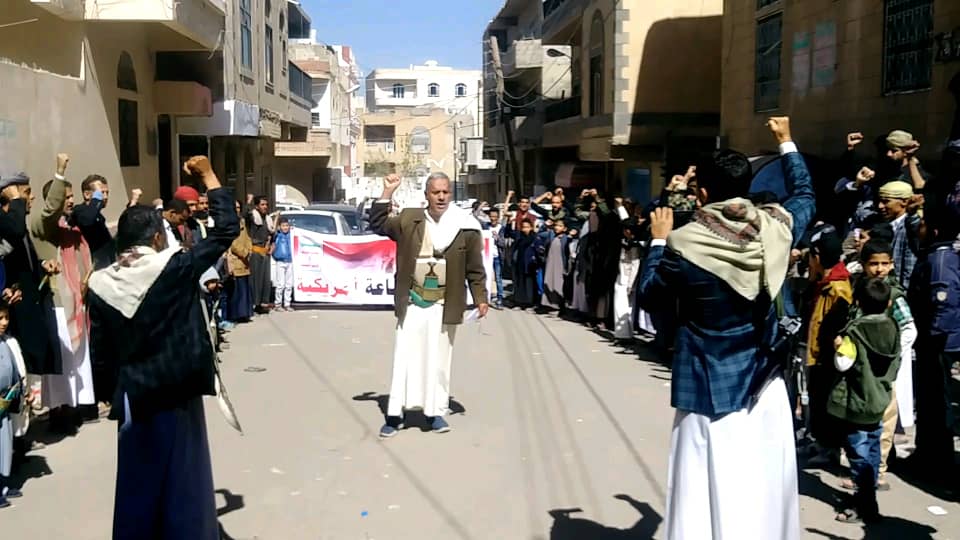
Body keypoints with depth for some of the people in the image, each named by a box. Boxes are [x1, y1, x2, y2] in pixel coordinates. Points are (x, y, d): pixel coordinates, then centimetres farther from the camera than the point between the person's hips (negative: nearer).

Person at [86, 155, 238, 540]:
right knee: (182, 481, 8)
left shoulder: (100, 285, -2)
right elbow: (227, 230, -8)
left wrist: (112, 394, 15)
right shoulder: (174, 267, -14)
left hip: (132, 399, 4)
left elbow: (99, 351, 2)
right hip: (176, 395, -4)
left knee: (137, 481, 17)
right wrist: (208, 176, 0)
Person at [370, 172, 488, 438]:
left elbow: (474, 268, 0)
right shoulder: (409, 219, 1)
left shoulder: (465, 227, -4)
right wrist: (387, 193, -4)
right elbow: (377, 224, 3)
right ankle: (395, 414, 12)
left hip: (443, 305, -1)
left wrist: (480, 298, -6)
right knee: (405, 357, 5)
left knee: (439, 360, 8)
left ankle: (436, 412, 20)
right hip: (412, 303, 1)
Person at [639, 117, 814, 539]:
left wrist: (658, 241, 8)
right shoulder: (775, 227, -5)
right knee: (764, 489, 15)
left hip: (711, 388, -4)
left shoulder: (684, 243, -16)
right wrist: (786, 142, 30)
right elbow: (804, 195, 18)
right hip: (764, 385, 4)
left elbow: (649, 298, -2)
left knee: (712, 492, 5)